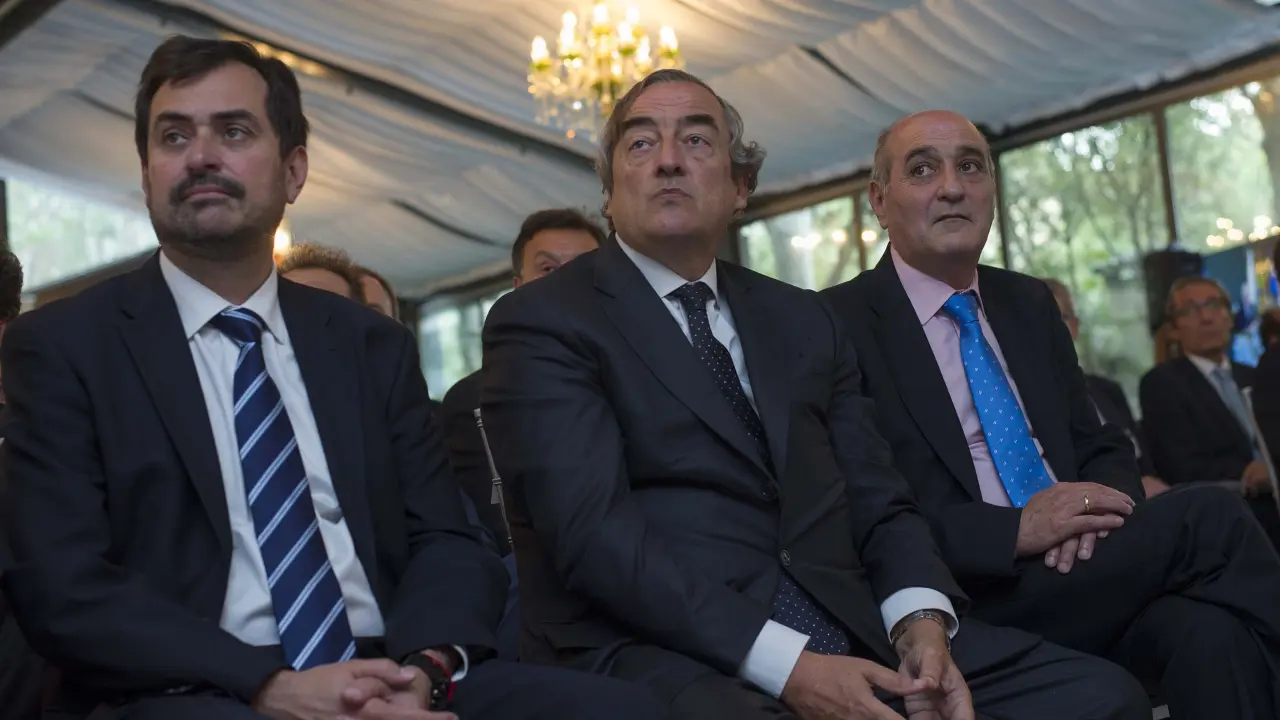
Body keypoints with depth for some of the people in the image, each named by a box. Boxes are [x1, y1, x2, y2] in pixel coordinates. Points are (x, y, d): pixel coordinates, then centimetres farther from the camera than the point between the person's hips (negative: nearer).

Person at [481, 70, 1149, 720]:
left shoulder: (804, 321, 20)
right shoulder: (540, 324, 0)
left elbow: (879, 505, 15)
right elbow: (596, 532, -12)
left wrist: (921, 622, -7)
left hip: (852, 635, 6)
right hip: (669, 654, -5)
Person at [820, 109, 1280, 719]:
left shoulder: (1030, 304, 17)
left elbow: (1104, 446, 19)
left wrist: (1100, 506, -5)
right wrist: (1015, 529, -19)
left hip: (1077, 569, 5)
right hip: (966, 612, -5)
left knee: (1211, 631, -28)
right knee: (1209, 518, -19)